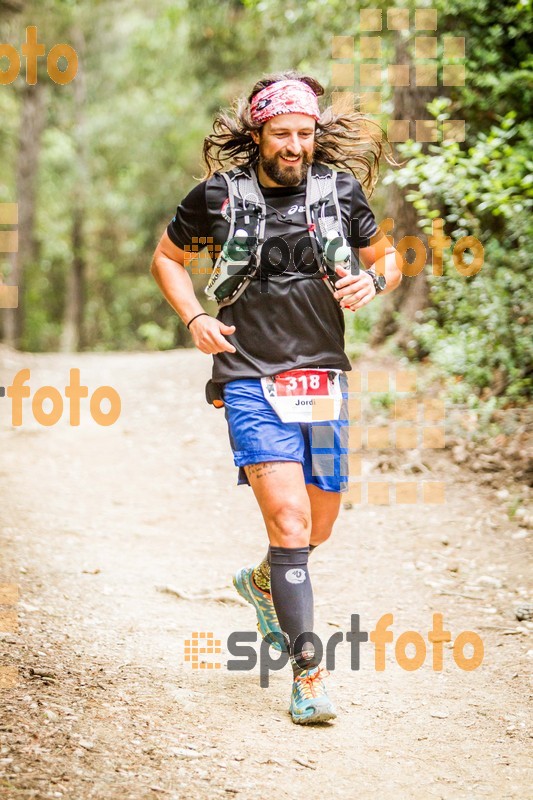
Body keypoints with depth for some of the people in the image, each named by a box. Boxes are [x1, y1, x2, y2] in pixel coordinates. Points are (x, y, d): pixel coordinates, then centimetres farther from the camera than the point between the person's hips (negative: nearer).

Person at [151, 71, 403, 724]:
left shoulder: (342, 191, 3)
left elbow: (388, 258, 16)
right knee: (289, 518, -17)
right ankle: (307, 677, -14)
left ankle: (262, 580, 49)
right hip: (250, 380, -3)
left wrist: (373, 281, -8)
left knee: (319, 526, 14)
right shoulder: (218, 196, -2)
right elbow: (166, 258, 13)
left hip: (323, 378, 3)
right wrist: (194, 318, -4)